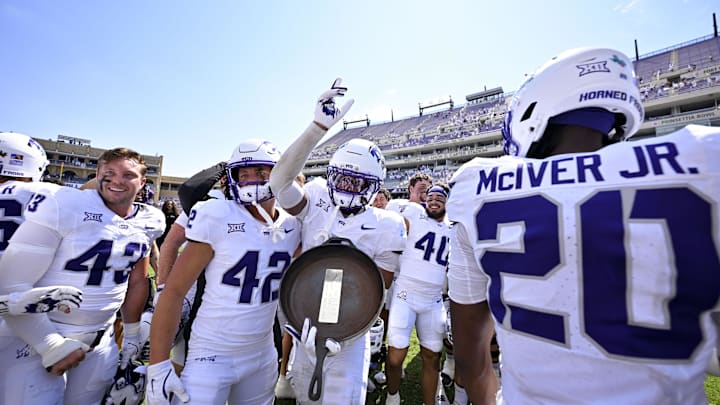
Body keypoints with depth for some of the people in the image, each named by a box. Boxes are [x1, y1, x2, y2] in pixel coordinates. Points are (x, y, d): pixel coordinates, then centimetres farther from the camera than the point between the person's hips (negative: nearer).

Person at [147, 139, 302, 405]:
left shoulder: (292, 226, -5)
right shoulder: (217, 219, -17)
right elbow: (174, 290, -12)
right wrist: (158, 363, -12)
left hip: (263, 355, 4)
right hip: (212, 356, -4)